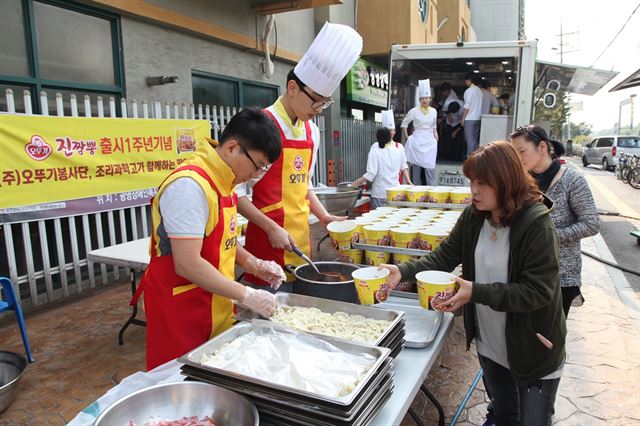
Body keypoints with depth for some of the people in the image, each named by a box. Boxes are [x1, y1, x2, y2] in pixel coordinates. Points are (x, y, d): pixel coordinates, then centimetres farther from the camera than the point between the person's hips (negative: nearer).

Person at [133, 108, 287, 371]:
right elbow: (188, 265, -26)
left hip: (216, 307, 8)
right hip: (181, 311, -8)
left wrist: (253, 264, 2)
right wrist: (246, 295, -20)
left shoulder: (222, 180, 5)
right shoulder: (189, 185, -23)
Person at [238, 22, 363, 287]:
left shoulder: (312, 132, 8)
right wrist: (271, 228, -16)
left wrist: (323, 217, 7)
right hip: (268, 239, -7)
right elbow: (236, 191, -14)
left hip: (301, 238, 7)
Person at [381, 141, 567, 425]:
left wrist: (476, 292, -31)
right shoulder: (473, 216, -7)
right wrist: (403, 272, -19)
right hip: (488, 344, 5)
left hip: (533, 351, -5)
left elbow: (538, 291, -26)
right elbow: (445, 256, -4)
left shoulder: (536, 225, -24)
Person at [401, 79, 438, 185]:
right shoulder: (414, 111, -3)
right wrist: (407, 138, 1)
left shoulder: (434, 111, 7)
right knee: (416, 167, 1)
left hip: (430, 142, 2)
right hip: (417, 141, -2)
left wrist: (436, 139, 11)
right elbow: (404, 124, 6)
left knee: (430, 166, -2)